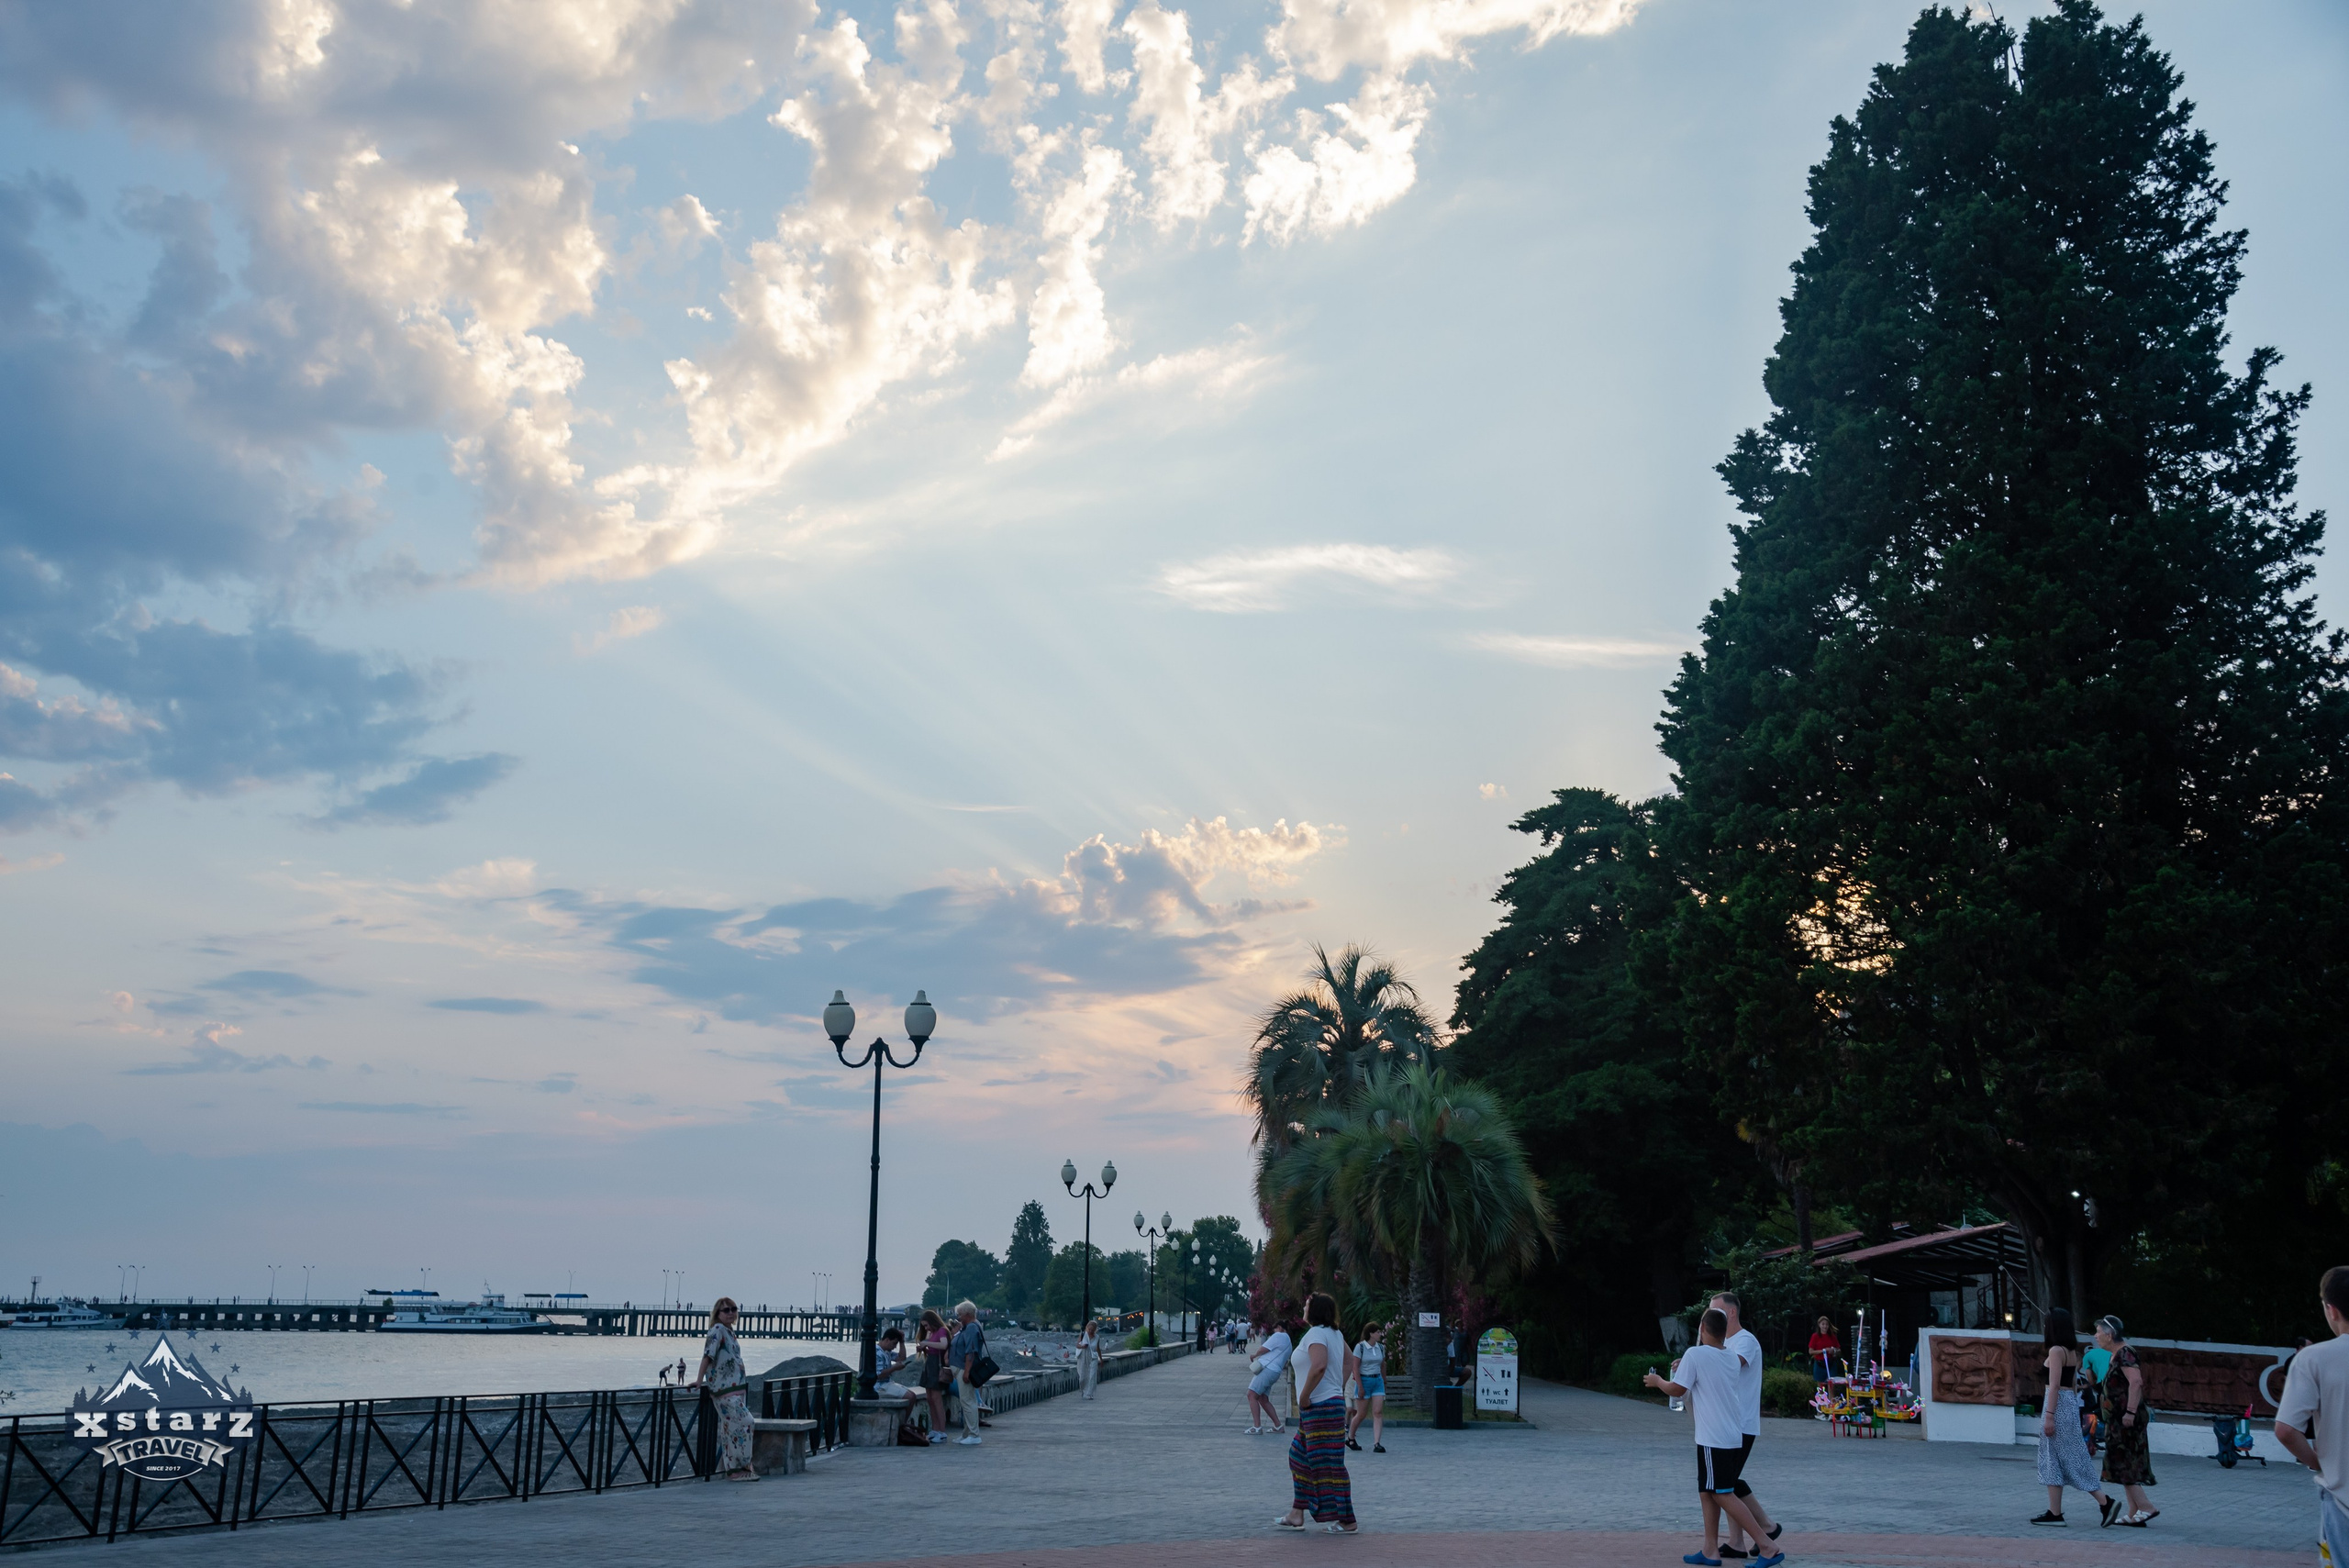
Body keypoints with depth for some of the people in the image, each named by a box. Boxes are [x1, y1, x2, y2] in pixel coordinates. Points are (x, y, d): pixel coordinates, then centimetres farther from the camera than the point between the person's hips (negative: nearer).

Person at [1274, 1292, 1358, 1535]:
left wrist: (1304, 1396, -23)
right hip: (1333, 1401, 11)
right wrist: (1338, 1388, 20)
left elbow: (1319, 1365, -32)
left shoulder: (1316, 1334, -16)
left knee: (1328, 1464, -6)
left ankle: (1348, 1522, -3)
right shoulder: (1335, 1334, 14)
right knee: (1300, 1457, 17)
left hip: (1321, 1407, -11)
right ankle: (1296, 1515, 20)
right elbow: (1349, 1361, 25)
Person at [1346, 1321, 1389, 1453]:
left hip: (1378, 1381, 5)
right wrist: (1360, 1387, -14)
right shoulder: (1360, 1347, -10)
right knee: (1361, 1414, 3)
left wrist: (1384, 1382, 20)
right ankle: (1350, 1439, 25)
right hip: (1364, 1380, -5)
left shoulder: (1381, 1347, 6)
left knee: (1378, 1413, -8)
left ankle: (1376, 1444, -12)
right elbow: (1355, 1367, -11)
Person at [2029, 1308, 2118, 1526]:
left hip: (2058, 1404, -9)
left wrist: (2049, 1416, -18)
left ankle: (2105, 1501, -2)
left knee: (2070, 1459, -2)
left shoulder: (2056, 1351, -14)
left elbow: (2054, 1385, -18)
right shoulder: (2072, 1352, 12)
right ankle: (2054, 1513, 10)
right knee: (2053, 1461, 10)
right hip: (2071, 1402, 9)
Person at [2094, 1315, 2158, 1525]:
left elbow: (2136, 1382, -26)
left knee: (2123, 1465, -7)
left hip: (2126, 1419, -10)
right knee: (2127, 1467, 10)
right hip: (2119, 1418, 10)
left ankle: (2146, 1507, -7)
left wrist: (2130, 1412, -28)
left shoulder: (2124, 1354, -15)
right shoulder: (2117, 1355, 16)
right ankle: (2135, 1514, 12)